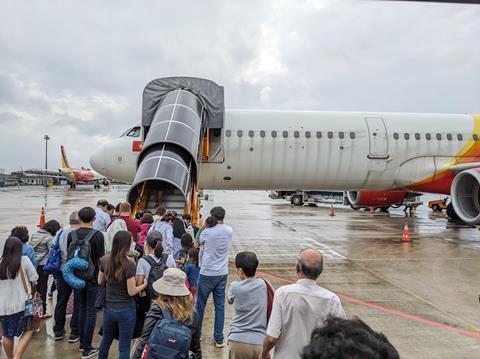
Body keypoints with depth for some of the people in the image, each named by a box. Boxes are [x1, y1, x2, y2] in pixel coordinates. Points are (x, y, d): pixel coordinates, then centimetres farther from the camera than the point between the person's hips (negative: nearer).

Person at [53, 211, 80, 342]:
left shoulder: (62, 233, -1)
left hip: (63, 271, 5)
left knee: (61, 301, 17)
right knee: (78, 303, 7)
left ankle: (58, 331, 30)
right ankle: (74, 333, 13)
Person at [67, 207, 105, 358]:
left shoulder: (71, 235, -3)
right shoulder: (98, 235, -16)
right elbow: (101, 257, -11)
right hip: (93, 278, -4)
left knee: (82, 309, 18)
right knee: (91, 311, 3)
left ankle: (82, 343, 28)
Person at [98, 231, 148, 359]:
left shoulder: (105, 260, -5)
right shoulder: (129, 264, -21)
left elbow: (100, 282, 8)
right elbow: (131, 292, -18)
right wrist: (145, 284, -3)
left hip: (108, 308, 5)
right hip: (126, 310, -5)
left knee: (106, 341, 25)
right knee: (124, 346, 8)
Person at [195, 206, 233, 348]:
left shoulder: (207, 231, -13)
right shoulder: (229, 231, -2)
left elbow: (199, 243, 5)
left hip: (207, 273, -3)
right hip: (222, 273, 3)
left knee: (200, 305, 12)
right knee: (220, 306, 9)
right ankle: (219, 339, 14)